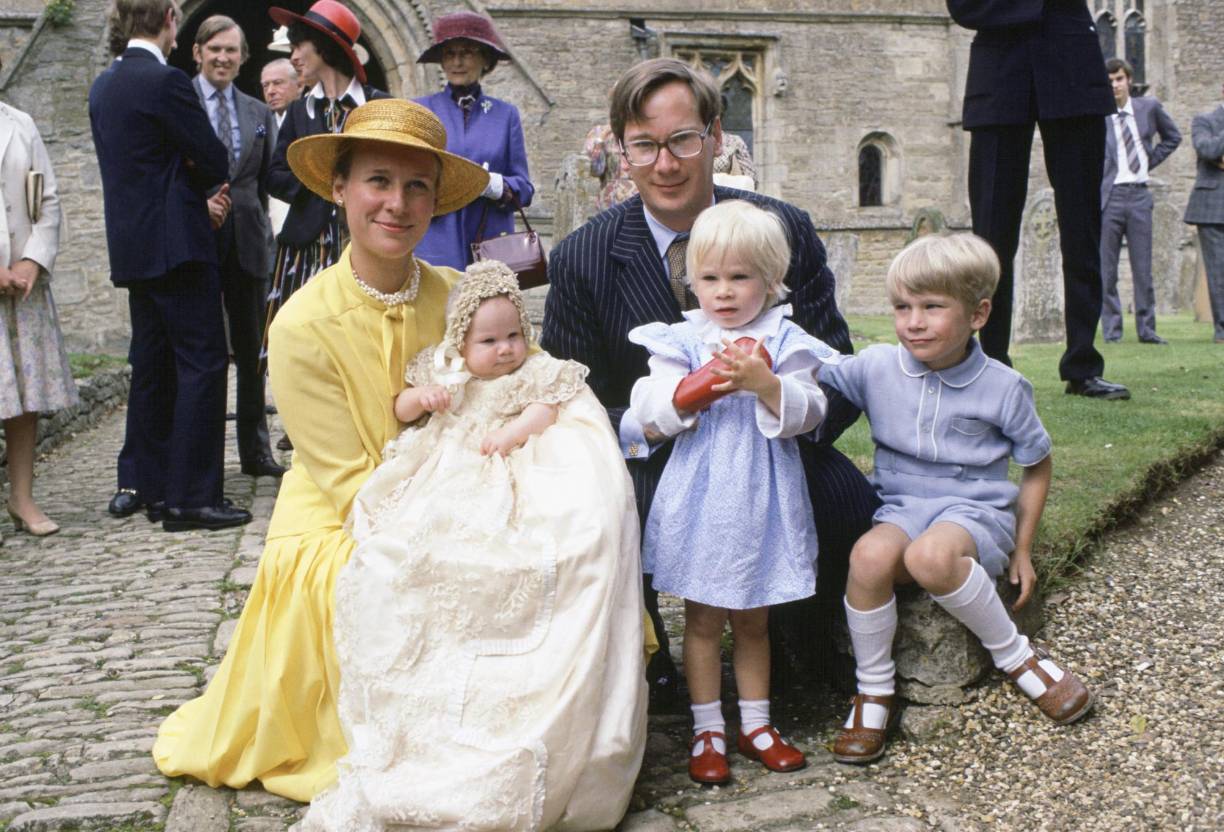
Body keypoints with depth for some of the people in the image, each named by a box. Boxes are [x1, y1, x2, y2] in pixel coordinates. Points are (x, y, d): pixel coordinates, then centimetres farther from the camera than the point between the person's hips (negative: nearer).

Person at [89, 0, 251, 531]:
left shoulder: (103, 85, 14)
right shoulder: (166, 81, -13)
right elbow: (216, 163, -11)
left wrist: (197, 199, 9)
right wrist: (201, 189, 9)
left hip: (132, 248, 9)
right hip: (175, 245, -9)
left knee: (152, 365, 16)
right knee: (202, 363, -5)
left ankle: (140, 485, 22)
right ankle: (191, 497, -5)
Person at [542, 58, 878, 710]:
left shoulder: (785, 231, -5)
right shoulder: (581, 260, -7)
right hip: (647, 463, 0)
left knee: (855, 508, -28)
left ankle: (816, 648, 7)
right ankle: (647, 666, 1)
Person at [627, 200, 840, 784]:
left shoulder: (786, 342, 1)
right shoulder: (680, 342, -1)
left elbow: (807, 414, -8)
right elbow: (650, 415, -8)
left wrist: (764, 384, -25)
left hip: (762, 499, 1)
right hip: (699, 497, -1)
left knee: (753, 620, 15)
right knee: (703, 620, 8)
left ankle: (755, 723, 28)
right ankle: (707, 730, 20)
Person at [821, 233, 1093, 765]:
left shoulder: (1003, 387, -3)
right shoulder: (876, 368, 1)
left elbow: (1036, 466, 9)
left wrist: (1021, 550, 8)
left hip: (976, 510, -2)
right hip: (902, 508, 3)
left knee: (931, 556, -38)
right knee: (869, 556, -33)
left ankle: (1014, 656, -11)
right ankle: (874, 692, -11)